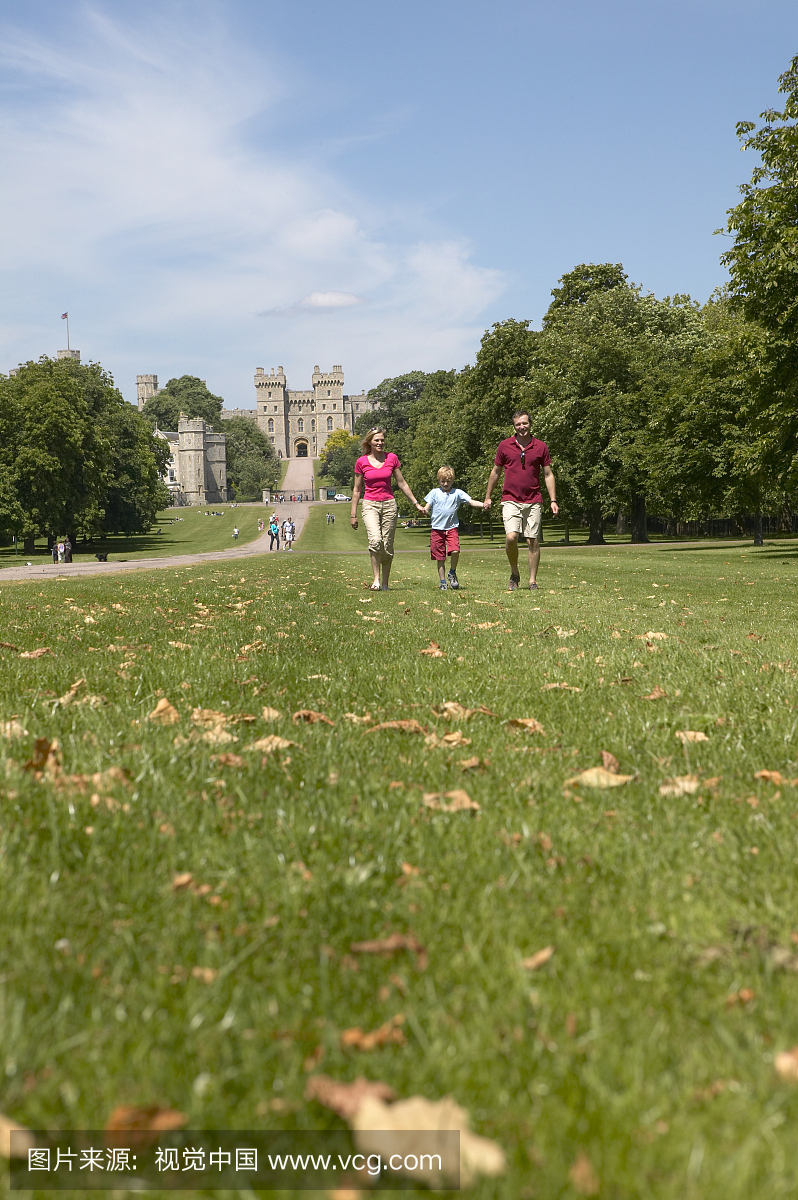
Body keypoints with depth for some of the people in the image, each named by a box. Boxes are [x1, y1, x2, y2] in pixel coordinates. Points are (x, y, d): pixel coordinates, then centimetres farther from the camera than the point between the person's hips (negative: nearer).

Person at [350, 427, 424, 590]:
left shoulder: (392, 459, 4)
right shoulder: (362, 462, 0)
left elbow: (402, 484, 12)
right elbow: (357, 489, 8)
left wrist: (416, 504, 12)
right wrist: (353, 514, 7)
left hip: (389, 505, 2)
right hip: (370, 505, -2)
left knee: (388, 545, 1)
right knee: (375, 540, -24)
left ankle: (385, 583, 10)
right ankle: (376, 579, -18)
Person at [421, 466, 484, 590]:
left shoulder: (457, 493, 6)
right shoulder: (434, 493, 7)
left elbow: (471, 502, 2)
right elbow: (428, 506, 3)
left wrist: (483, 504, -15)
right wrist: (424, 510, -21)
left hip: (452, 528, 0)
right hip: (437, 529, 1)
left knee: (455, 550, -22)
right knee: (440, 558, 3)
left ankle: (452, 573, 4)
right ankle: (443, 582, 15)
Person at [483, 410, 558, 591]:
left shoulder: (541, 447, 5)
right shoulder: (505, 445, 4)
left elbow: (548, 474, 8)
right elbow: (496, 471, 14)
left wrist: (553, 500, 2)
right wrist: (487, 497, 15)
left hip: (533, 501, 1)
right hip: (510, 500, -1)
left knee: (533, 541, 0)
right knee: (511, 537, -16)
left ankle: (533, 581, 10)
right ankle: (514, 574, 6)